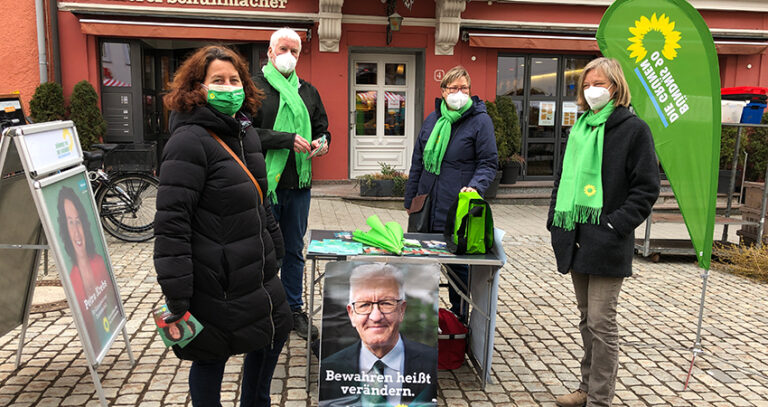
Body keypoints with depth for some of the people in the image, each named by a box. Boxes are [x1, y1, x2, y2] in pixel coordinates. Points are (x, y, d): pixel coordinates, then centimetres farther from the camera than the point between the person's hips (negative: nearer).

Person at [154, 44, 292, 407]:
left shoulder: (246, 132, 9)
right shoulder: (189, 142, -19)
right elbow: (171, 222, -23)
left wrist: (274, 250, 21)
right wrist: (176, 298, -24)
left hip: (256, 270, 9)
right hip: (214, 282, -9)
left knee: (276, 330, 22)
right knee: (211, 358, 8)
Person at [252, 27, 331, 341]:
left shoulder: (308, 91, 14)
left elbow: (322, 127, 19)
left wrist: (322, 142, -4)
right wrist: (288, 139, -20)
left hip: (299, 184, 5)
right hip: (264, 182, -4)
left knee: (294, 251, 15)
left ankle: (294, 309, 27)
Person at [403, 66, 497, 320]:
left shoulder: (480, 121, -2)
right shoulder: (432, 120, 12)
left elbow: (488, 163, -4)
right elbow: (418, 162, 17)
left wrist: (475, 187, -23)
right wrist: (411, 200, 16)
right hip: (427, 206, 5)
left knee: (458, 265, 2)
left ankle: (459, 318, 19)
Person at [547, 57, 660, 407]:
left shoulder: (633, 128, -6)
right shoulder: (580, 128, 14)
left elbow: (646, 188, -8)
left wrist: (617, 226, -16)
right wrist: (556, 220, 10)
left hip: (606, 243, -7)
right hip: (576, 239, 7)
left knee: (601, 323, -3)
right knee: (586, 319, 16)